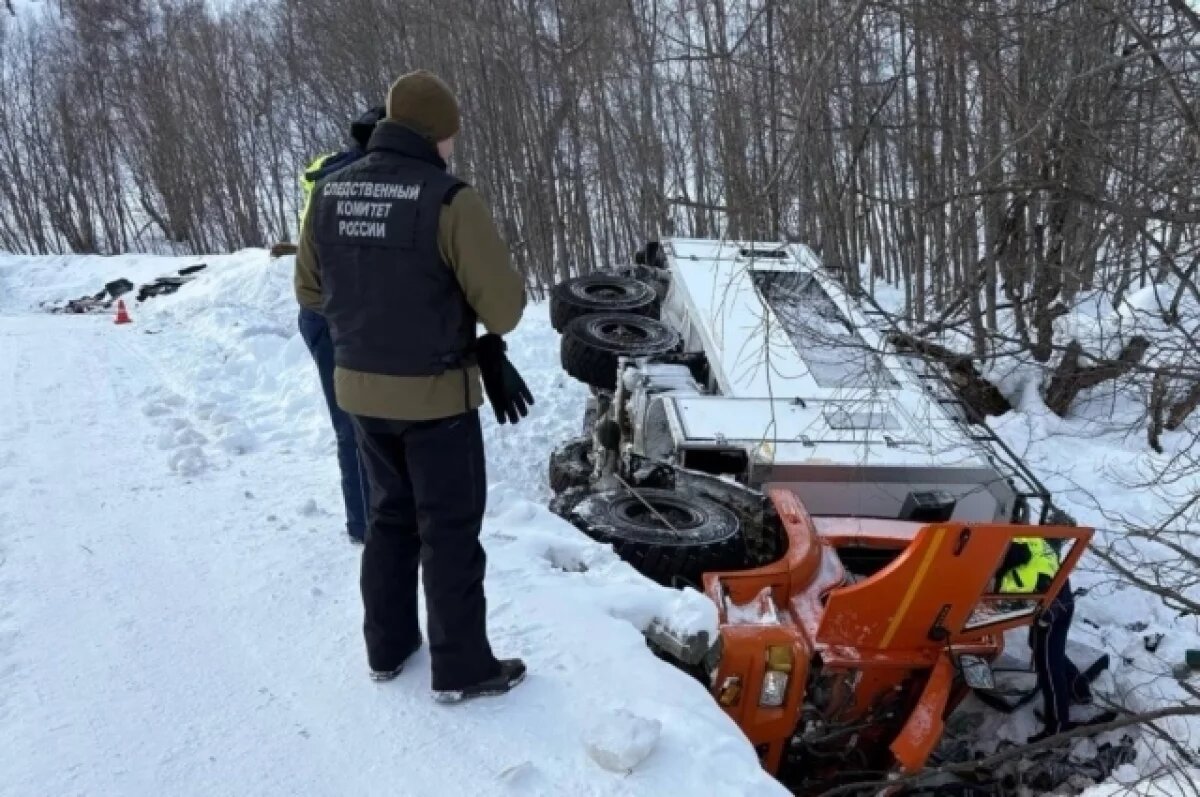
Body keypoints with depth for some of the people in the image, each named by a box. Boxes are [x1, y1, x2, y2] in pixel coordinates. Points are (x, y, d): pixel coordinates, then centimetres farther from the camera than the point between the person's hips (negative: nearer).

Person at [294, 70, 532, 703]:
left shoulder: (330, 192, 0)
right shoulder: (448, 198, -19)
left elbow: (310, 288, 11)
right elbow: (504, 304, -17)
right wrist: (487, 330, 5)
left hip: (360, 387, 6)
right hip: (434, 392, -6)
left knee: (391, 514, 21)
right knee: (450, 530, 7)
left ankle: (387, 646, 33)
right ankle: (461, 667, 20)